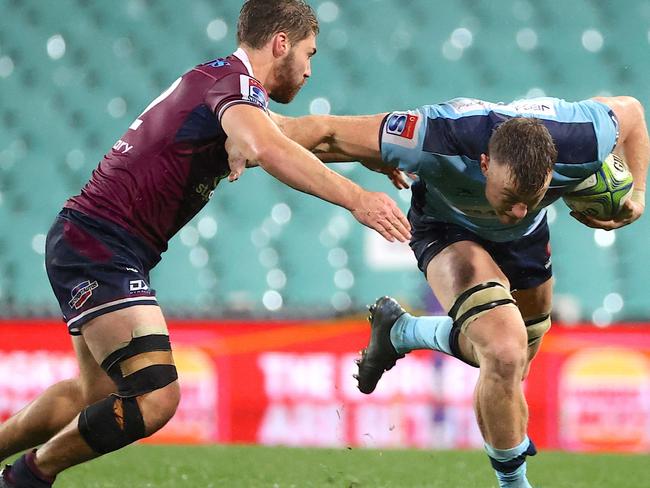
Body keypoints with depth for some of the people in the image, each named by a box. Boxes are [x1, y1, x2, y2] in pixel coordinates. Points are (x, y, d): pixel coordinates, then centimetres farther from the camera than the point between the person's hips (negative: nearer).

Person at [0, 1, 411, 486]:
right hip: (99, 248, -11)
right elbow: (269, 151, -37)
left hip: (83, 244, 11)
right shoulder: (235, 82, -14)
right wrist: (355, 199, -43)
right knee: (155, 397, -20)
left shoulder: (216, 79, 17)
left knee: (96, 394, 26)